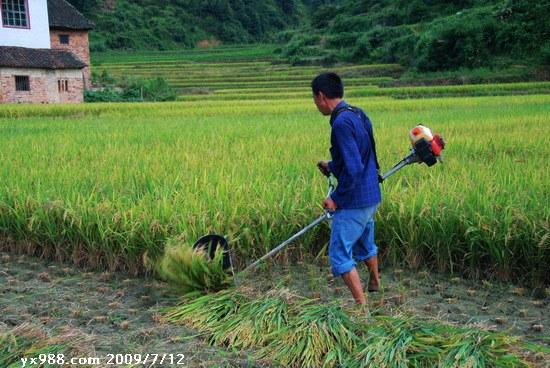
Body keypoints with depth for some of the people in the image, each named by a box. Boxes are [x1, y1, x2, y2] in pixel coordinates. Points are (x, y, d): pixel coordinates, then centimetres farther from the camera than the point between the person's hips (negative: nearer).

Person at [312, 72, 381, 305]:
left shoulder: (341, 122, -22)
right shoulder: (358, 115, 8)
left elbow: (354, 168, -26)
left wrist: (336, 197, -17)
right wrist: (332, 166, 19)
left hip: (354, 200, -10)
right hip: (371, 197, 10)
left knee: (339, 255, -1)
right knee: (365, 244, 29)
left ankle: (362, 305, 3)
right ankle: (374, 285, 51)